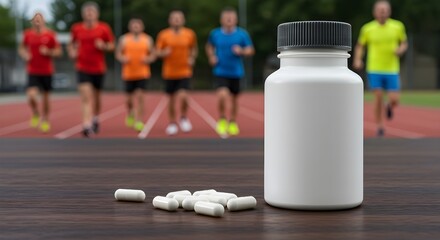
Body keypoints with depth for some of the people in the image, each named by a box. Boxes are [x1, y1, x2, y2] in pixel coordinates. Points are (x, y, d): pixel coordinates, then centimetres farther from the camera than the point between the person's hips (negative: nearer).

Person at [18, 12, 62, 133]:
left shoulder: (50, 34, -4)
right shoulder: (28, 34, 0)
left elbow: (58, 51, 1)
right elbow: (21, 48, 16)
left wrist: (48, 52, -16)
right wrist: (24, 54, -5)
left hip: (47, 72, 0)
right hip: (32, 72, 0)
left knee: (45, 97, 10)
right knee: (31, 96, -17)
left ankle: (45, 120, 31)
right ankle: (35, 114, 14)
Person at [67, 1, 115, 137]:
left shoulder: (104, 28, -3)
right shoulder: (76, 28, 1)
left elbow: (111, 46, 4)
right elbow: (72, 43, 18)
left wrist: (103, 46, -16)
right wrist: (72, 51, -2)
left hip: (98, 68, 1)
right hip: (82, 68, -1)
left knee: (96, 97, 15)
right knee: (86, 97, -14)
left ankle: (95, 118, 41)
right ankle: (87, 126, -21)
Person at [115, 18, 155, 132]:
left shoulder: (148, 39, 5)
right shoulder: (123, 39, 4)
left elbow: (153, 55, 9)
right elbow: (118, 54, 7)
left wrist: (148, 59, -12)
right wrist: (123, 59, -14)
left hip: (143, 73, -1)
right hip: (128, 73, 1)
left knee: (139, 96, -13)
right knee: (130, 97, 10)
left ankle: (139, 122, -10)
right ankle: (130, 114, 41)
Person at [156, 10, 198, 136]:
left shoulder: (190, 34, 0)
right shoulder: (163, 35, -2)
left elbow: (193, 49, 16)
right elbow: (158, 52, 2)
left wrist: (192, 58, -3)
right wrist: (164, 53, -19)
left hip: (185, 72, -1)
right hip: (169, 72, 1)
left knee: (183, 96, -18)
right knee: (172, 99, 9)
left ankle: (184, 118, 10)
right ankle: (172, 123, 28)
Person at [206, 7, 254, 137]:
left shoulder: (242, 34, -3)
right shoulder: (215, 34, 0)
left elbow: (251, 50, 4)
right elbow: (209, 46, 18)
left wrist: (241, 51, -16)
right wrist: (211, 56, 0)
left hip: (236, 72, 1)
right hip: (220, 72, -1)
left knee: (234, 98, 13)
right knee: (222, 95, -22)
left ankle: (233, 123, 37)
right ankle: (222, 120, 3)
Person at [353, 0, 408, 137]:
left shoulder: (398, 26, 1)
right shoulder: (367, 28, -2)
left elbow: (404, 43, 13)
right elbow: (360, 46, 9)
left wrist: (401, 50, -10)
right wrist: (357, 60, -7)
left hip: (392, 70, 1)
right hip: (374, 70, -1)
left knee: (394, 101, -3)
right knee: (378, 98, -8)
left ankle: (389, 108, 35)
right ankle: (380, 127, 7)